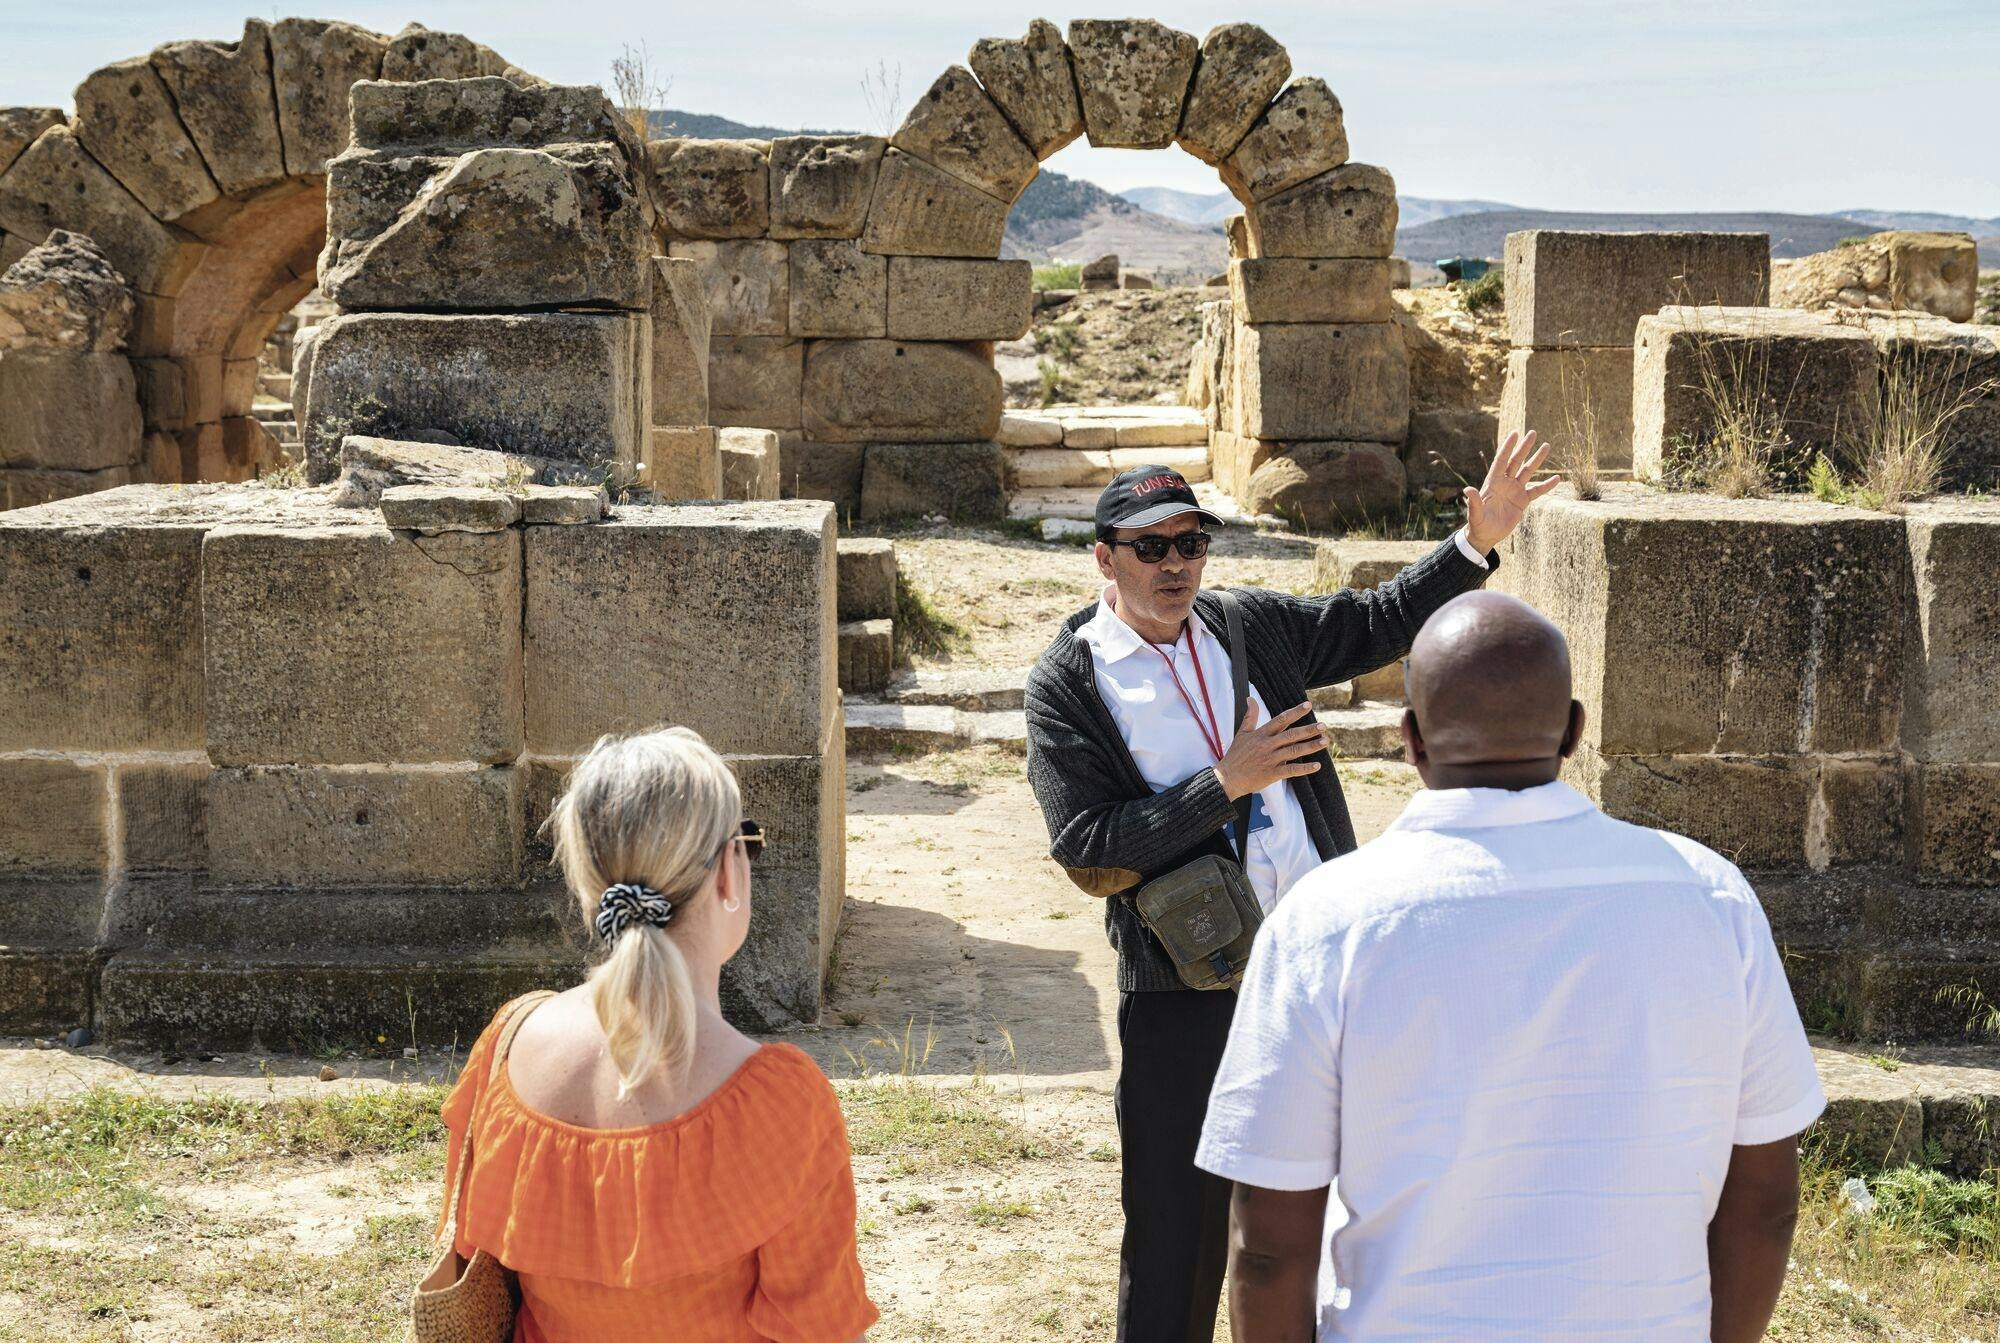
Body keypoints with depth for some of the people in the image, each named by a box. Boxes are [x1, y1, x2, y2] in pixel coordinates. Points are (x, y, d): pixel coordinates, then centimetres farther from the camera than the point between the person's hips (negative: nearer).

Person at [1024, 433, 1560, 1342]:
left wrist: (1476, 542, 7)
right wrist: (1226, 784, -19)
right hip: (1187, 989, -4)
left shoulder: (1250, 624, 6)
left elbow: (1377, 623, 19)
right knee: (1178, 1221, 6)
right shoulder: (1066, 684, -8)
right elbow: (1087, 851, -16)